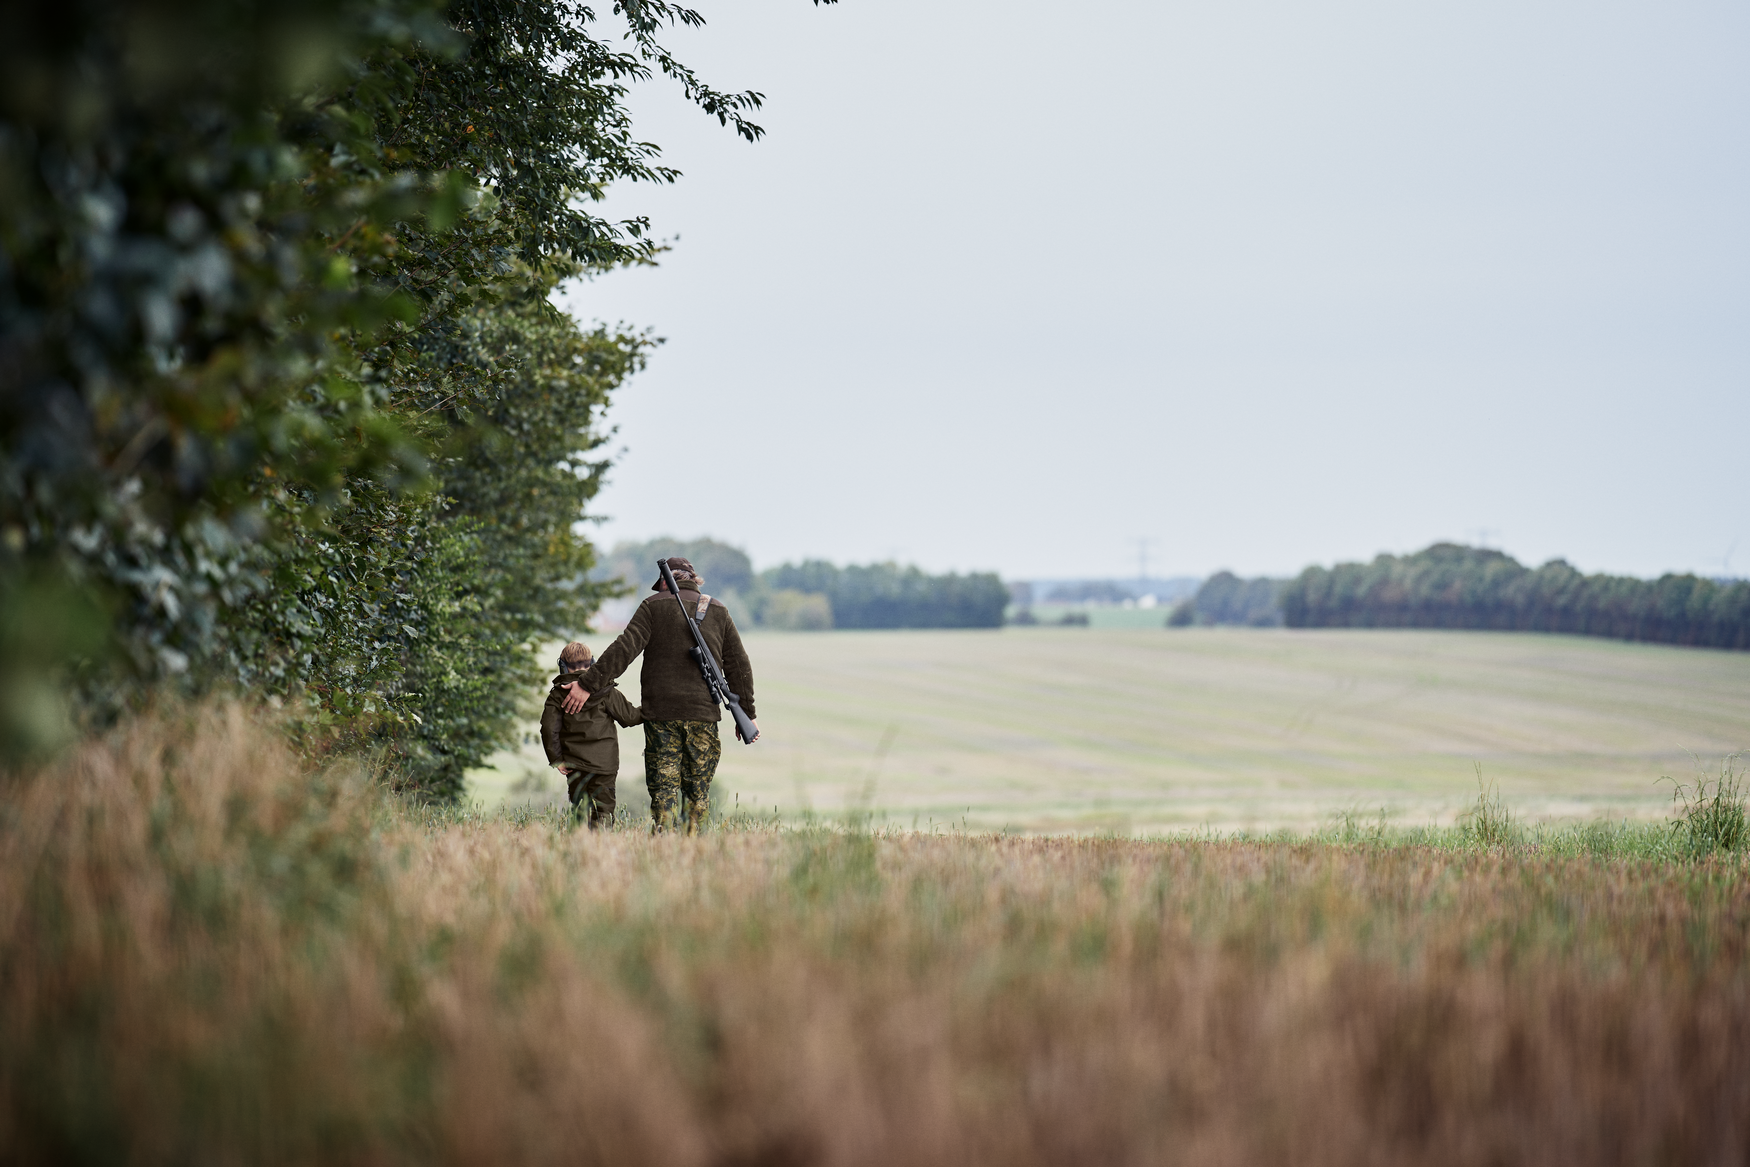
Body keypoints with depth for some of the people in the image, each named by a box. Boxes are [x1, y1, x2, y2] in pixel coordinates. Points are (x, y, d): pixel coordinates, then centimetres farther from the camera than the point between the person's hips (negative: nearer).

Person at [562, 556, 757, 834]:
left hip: (661, 712, -2)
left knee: (663, 790, -2)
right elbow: (739, 666, 11)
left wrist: (588, 684, -8)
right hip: (703, 713, 2)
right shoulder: (718, 612, 11)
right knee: (699, 792, 8)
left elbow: (624, 650, -8)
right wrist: (747, 714, 17)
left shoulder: (654, 605, 3)